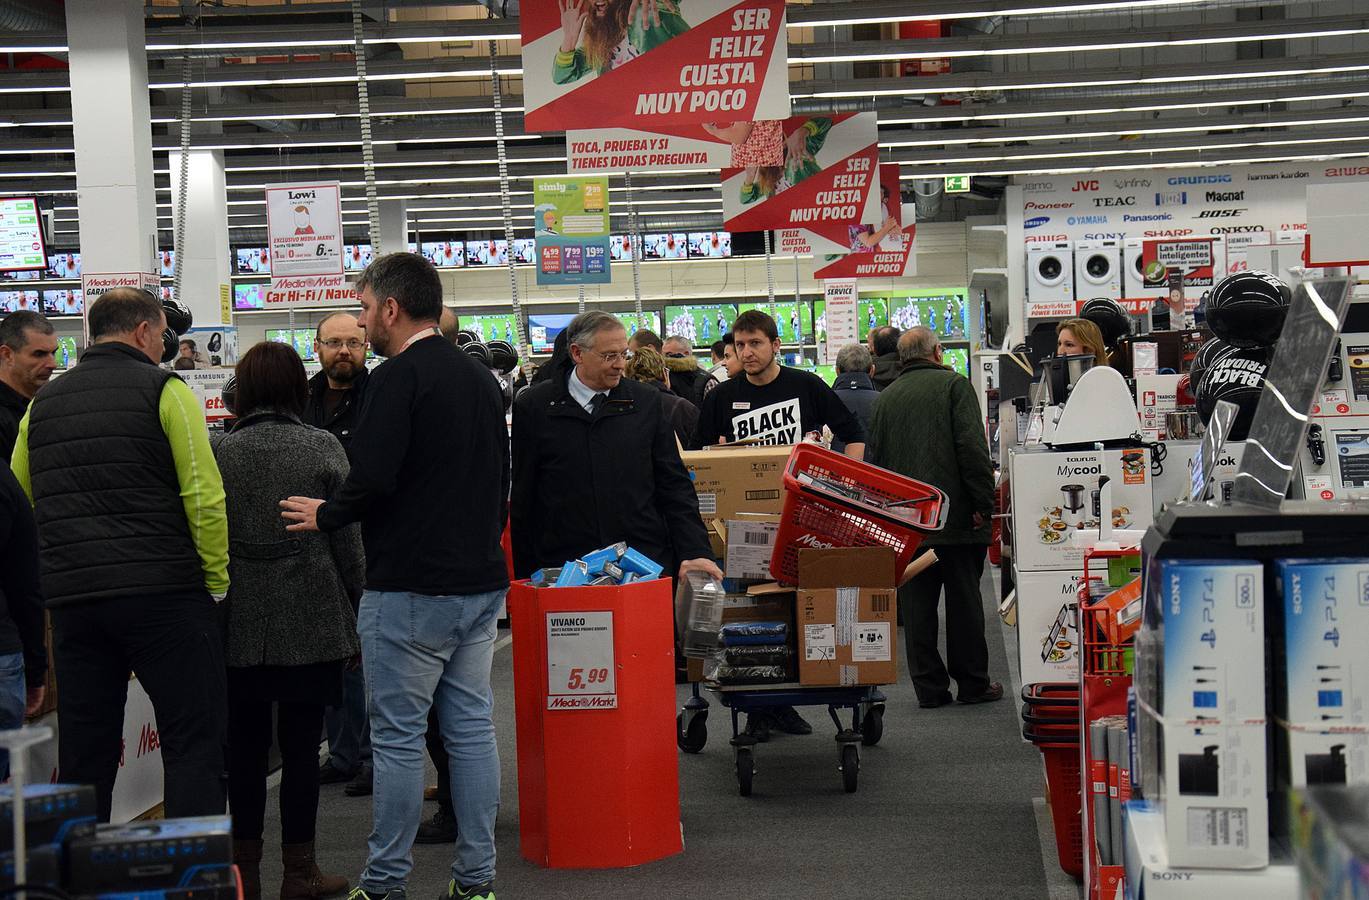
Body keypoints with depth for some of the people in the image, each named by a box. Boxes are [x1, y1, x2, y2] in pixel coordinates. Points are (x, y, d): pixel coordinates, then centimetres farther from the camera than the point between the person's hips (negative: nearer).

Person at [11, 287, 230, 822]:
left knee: (83, 757, 11)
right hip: (165, 593, -5)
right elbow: (204, 496, -11)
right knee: (194, 743, 0)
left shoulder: (42, 404, 15)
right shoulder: (164, 391, -3)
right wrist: (216, 582, -3)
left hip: (71, 600, 5)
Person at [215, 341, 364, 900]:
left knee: (245, 747, 8)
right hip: (311, 621, -1)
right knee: (300, 746, 4)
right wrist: (357, 613, 6)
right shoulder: (323, 448, -3)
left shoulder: (219, 452, 0)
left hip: (240, 623, 1)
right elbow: (347, 542, -3)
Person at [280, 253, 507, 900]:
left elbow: (373, 479, -22)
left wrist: (323, 515, -5)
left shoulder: (398, 378, -13)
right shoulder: (480, 378, 13)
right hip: (481, 583, 8)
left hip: (410, 588, -8)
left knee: (397, 736, -1)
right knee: (471, 727, 10)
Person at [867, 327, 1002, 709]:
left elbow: (875, 458, 13)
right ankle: (972, 683, 9)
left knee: (917, 604, 6)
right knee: (964, 599, 5)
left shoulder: (886, 397, 11)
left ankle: (929, 686, 7)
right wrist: (983, 504, -10)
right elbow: (973, 447, -13)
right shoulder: (954, 384, -2)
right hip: (956, 515, -3)